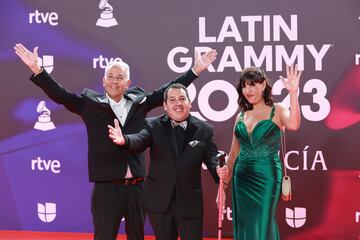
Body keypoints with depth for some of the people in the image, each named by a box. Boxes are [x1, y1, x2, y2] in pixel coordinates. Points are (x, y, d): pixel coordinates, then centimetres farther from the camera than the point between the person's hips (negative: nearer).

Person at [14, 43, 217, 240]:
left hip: (137, 186, 3)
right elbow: (60, 95, -4)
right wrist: (37, 69, -15)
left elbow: (167, 91, 14)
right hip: (106, 186, -3)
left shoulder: (139, 100, 9)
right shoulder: (90, 102, 2)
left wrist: (195, 70, 12)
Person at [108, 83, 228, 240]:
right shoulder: (153, 125, -2)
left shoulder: (204, 130, 0)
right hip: (159, 201, 0)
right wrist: (124, 140, -43)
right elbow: (140, 141, -20)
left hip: (190, 202, 0)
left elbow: (212, 158, -6)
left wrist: (220, 171, -30)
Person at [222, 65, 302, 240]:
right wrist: (225, 182, 14)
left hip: (266, 177, -5)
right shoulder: (241, 116, 9)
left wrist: (293, 93, -33)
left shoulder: (277, 111, -3)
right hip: (242, 177, 5)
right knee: (244, 226, 9)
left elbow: (293, 125, -26)